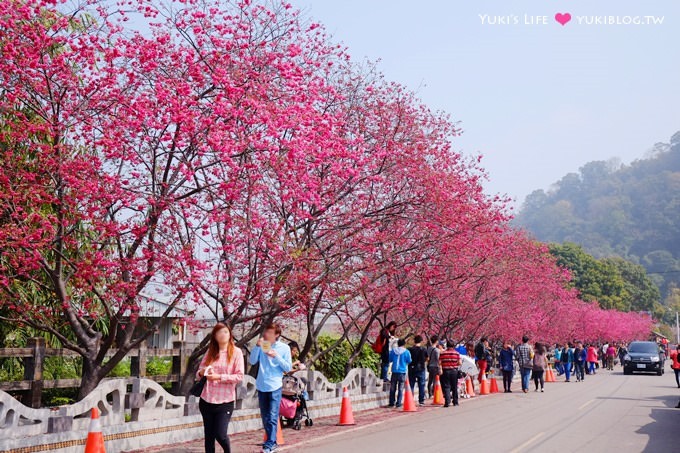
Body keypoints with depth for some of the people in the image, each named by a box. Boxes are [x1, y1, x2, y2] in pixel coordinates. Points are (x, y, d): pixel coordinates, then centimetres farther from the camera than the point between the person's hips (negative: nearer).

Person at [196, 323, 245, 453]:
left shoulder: (236, 352, -4)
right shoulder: (210, 352, 8)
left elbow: (240, 376, -10)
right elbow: (198, 372, 9)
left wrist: (219, 377, -19)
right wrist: (202, 372, -14)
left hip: (225, 401, -4)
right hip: (206, 400, 4)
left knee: (220, 434, -5)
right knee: (208, 435, 9)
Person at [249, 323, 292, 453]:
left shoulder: (284, 348, -2)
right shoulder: (262, 346, 5)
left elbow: (288, 368, -3)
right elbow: (252, 361, 0)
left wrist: (276, 356, -14)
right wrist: (257, 346, -11)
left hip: (274, 387, -4)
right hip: (261, 386, 4)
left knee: (272, 417, -8)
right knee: (264, 417, 11)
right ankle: (273, 442, 23)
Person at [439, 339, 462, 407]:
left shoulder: (442, 353, -4)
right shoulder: (457, 353, -3)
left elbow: (439, 363, -8)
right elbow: (459, 363, -6)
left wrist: (441, 370, 7)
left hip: (445, 371, -1)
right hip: (454, 371, 1)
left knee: (446, 387, 0)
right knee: (454, 387, 12)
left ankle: (447, 402, -11)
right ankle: (455, 402, 19)